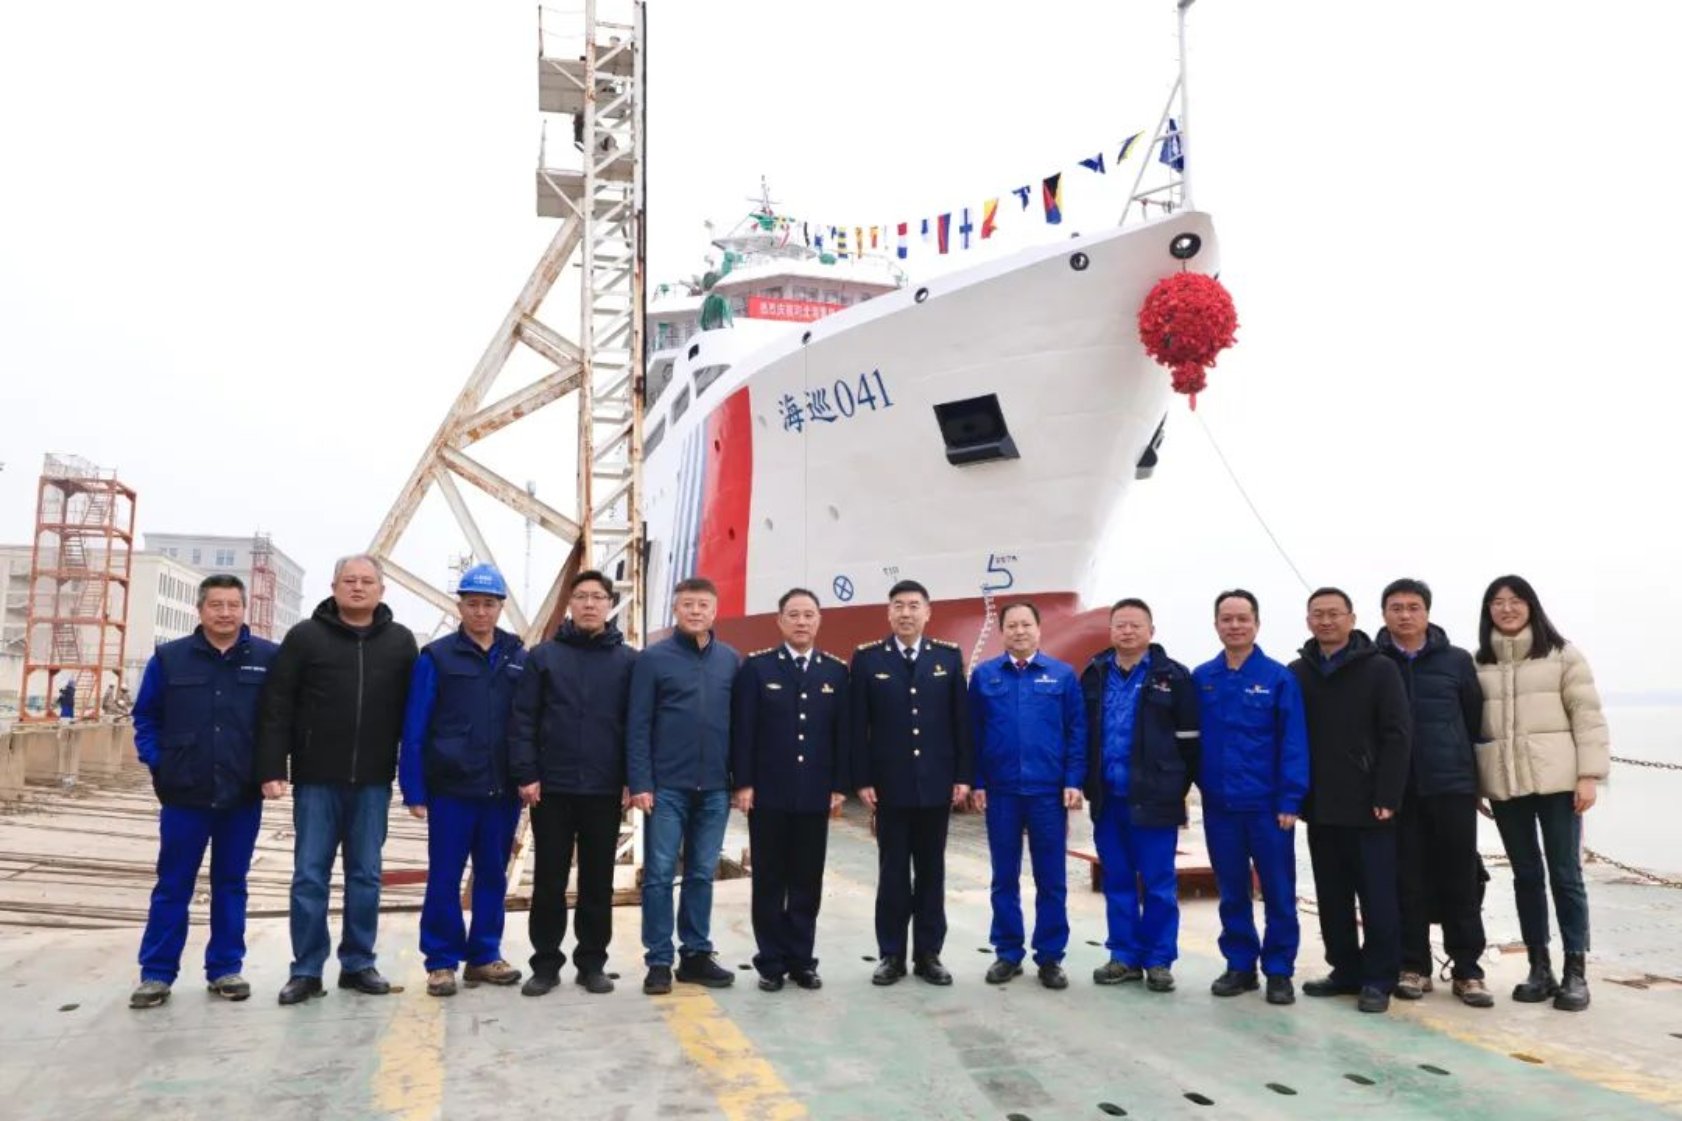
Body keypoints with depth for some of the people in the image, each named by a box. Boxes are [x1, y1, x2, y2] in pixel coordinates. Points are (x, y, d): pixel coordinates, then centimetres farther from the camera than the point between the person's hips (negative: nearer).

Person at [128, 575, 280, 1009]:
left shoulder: (269, 658, -2)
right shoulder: (169, 658, 1)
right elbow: (146, 717, 8)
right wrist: (156, 762, -2)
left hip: (244, 796, 0)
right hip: (184, 795, 0)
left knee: (231, 884, 11)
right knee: (172, 887, 7)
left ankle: (225, 968, 21)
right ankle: (156, 973, 17)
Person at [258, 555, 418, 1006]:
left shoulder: (401, 642, 6)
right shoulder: (304, 637, 0)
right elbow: (277, 708, -3)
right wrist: (272, 769, -10)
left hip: (373, 782, 2)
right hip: (316, 779, -1)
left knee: (365, 876, 8)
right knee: (310, 876, 3)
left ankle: (358, 963, 19)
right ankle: (306, 969, 13)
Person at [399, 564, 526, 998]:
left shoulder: (518, 657, 6)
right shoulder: (436, 657, 0)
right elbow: (413, 729, -2)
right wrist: (413, 790, -7)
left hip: (503, 790, 3)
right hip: (451, 790, -2)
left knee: (493, 876, 11)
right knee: (444, 879, 5)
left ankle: (484, 956, 23)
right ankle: (441, 962, 16)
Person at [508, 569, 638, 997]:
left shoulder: (628, 661, 4)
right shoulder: (543, 656, 3)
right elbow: (522, 720, 0)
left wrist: (633, 780, -4)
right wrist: (526, 775, -7)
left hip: (605, 790, 0)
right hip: (551, 788, 0)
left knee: (598, 882, 9)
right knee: (549, 881, 7)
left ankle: (592, 961, 21)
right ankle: (546, 962, 19)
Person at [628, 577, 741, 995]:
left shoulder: (731, 660, 7)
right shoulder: (653, 659, -2)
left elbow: (739, 723, 9)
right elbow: (638, 726, -4)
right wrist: (640, 783, -10)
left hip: (714, 788, 3)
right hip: (667, 786, -3)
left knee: (702, 875, 11)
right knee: (659, 875, 3)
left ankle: (696, 954, 21)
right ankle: (659, 960, 12)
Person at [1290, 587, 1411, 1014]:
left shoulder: (1379, 669, -3)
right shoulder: (1296, 673, 8)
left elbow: (1396, 736, -8)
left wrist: (1387, 797, -14)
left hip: (1368, 805, -4)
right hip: (1319, 806, 4)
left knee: (1377, 894, 2)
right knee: (1332, 896, 11)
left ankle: (1378, 978, 12)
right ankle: (1346, 969, 22)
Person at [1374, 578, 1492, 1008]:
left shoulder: (1456, 661, 6)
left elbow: (1476, 719, 9)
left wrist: (1478, 777, 6)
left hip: (1452, 786, 1)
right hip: (1396, 790, -1)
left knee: (1459, 881, 4)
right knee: (1407, 882, 5)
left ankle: (1468, 970, 13)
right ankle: (1413, 967, 15)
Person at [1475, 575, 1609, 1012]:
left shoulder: (1563, 655, 2)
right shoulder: (1479, 664, 10)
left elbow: (1587, 715, -3)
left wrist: (1589, 775, -10)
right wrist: (1472, 782, 6)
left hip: (1556, 779, -3)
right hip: (1504, 783, 3)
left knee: (1565, 874, 0)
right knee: (1526, 875, 9)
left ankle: (1575, 972, 8)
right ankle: (1539, 968, 16)